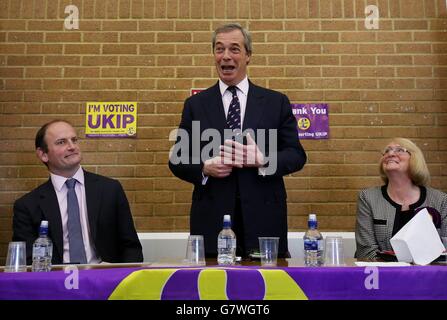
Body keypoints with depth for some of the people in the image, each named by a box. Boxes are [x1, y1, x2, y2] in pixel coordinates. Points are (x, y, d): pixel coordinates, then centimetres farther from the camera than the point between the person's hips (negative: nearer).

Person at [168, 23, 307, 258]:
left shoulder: (276, 102, 7)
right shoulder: (195, 104, 8)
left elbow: (297, 155, 4)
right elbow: (177, 159, 8)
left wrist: (263, 160, -15)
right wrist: (204, 168, -12)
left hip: (264, 220, 0)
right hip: (211, 221, 0)